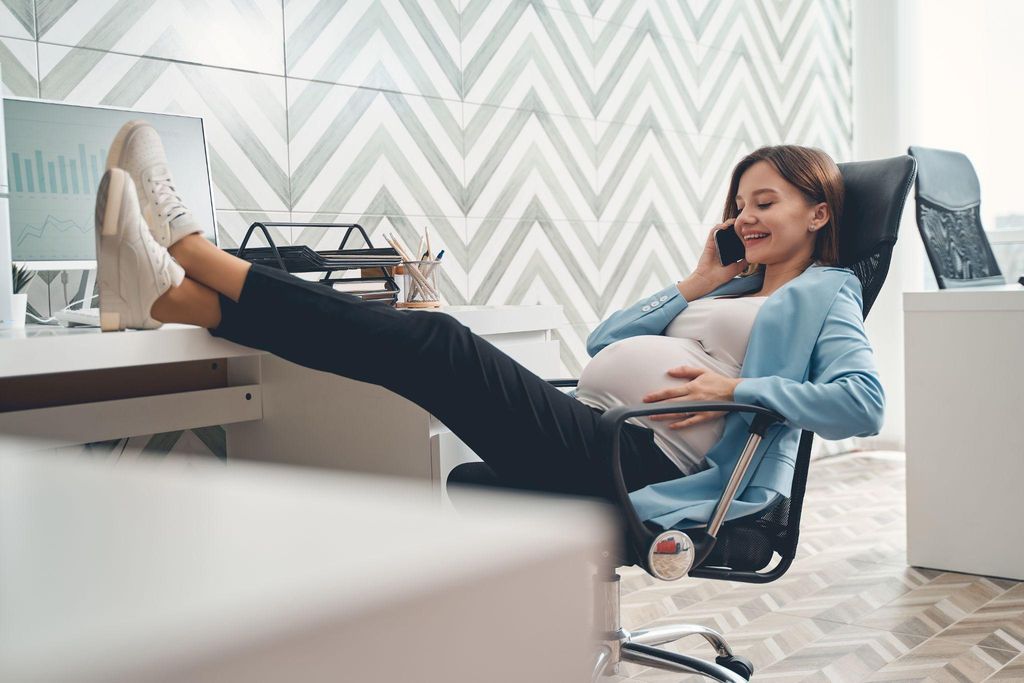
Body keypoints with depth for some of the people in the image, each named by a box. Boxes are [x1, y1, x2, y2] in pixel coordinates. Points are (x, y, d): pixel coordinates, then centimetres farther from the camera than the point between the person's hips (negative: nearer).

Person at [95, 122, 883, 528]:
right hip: (585, 428, 7)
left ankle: (193, 251, -19)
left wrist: (737, 387, -16)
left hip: (635, 457, -7)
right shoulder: (728, 287, 32)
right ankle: (170, 293, -20)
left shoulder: (823, 294, 11)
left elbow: (862, 401, -9)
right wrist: (694, 284, 17)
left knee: (439, 343, -22)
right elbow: (605, 341, 24)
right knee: (421, 337, -12)